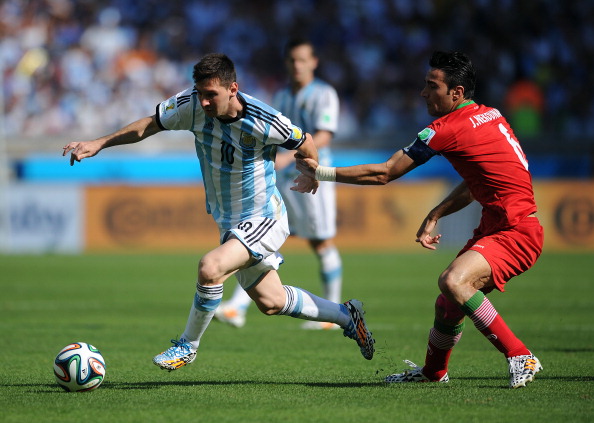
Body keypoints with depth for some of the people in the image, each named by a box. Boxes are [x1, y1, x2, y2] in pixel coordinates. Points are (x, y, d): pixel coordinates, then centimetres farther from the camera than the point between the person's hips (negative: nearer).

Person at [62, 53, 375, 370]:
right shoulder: (192, 105, -15)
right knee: (270, 302, 17)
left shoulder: (264, 123, -27)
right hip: (229, 222, 7)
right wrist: (98, 144, -5)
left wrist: (313, 176, 12)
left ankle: (187, 346, -7)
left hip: (264, 219, -7)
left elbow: (305, 144, -8)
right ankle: (346, 315, 40)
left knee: (210, 267, -29)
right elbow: (151, 125, 1)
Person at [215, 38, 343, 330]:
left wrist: (289, 156, -29)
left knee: (322, 244, 3)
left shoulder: (324, 94, -6)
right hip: (281, 180, 6)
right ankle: (237, 308, -12)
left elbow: (323, 137, -18)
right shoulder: (281, 97, 14)